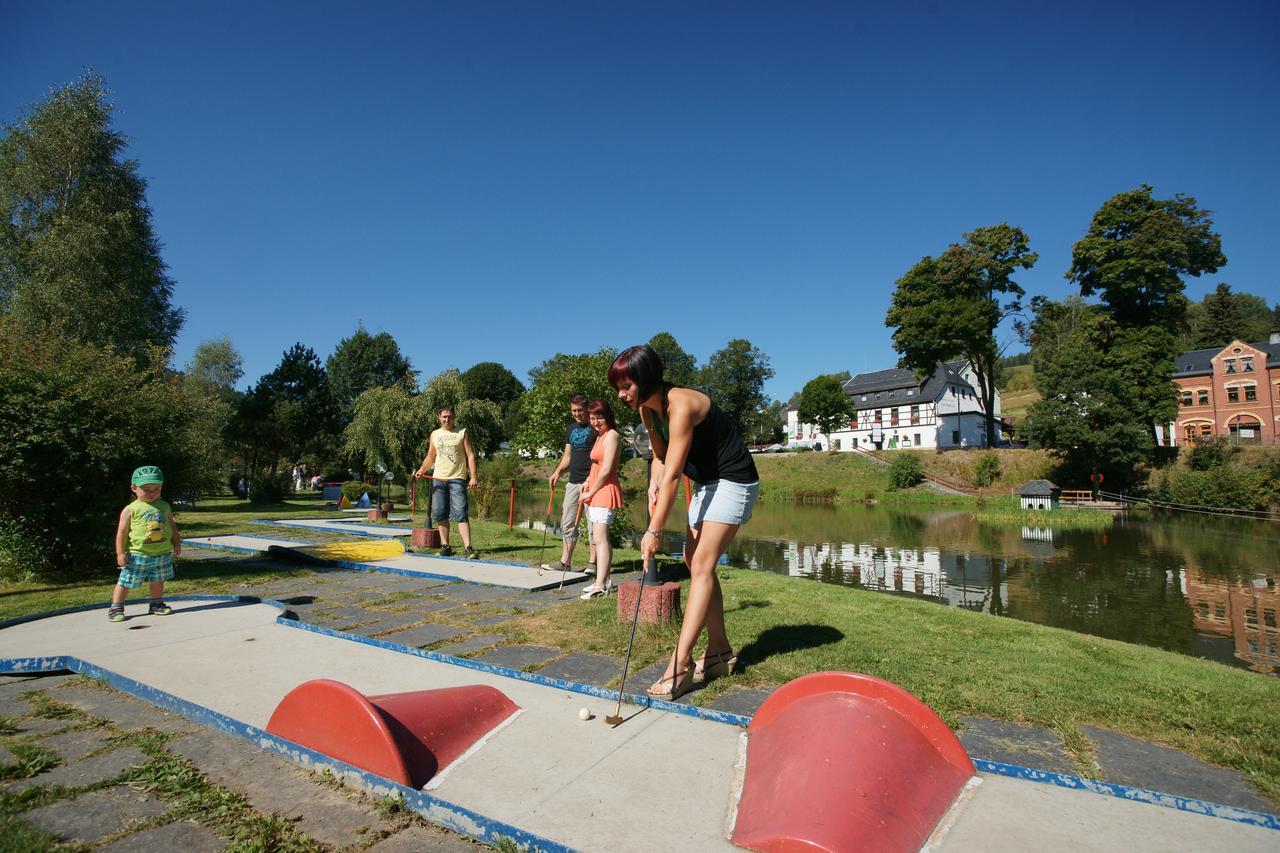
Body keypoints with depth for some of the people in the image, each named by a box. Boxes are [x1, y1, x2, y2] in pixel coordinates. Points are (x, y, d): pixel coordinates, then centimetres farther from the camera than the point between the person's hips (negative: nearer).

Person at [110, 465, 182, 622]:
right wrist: (120, 553, -8)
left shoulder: (164, 506, 7)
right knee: (126, 583, 4)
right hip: (138, 554, -4)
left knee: (158, 581, 14)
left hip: (163, 553, 4)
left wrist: (176, 543, 13)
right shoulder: (131, 509, -5)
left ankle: (157, 604, 28)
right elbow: (122, 532, -5)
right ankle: (116, 608, 17)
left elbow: (172, 525, 16)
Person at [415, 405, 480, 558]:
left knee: (460, 514, -13)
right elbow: (430, 457, 19)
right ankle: (445, 547, 14)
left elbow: (470, 455, -1)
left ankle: (468, 548, -16)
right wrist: (422, 469, 0)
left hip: (457, 479, -4)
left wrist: (473, 477, -11)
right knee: (440, 514, 5)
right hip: (438, 479, 4)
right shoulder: (435, 434, 14)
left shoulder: (462, 432, 3)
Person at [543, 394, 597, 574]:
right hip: (573, 482, 7)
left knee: (593, 523, -3)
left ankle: (592, 563, 4)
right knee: (567, 522, 8)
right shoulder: (570, 428, 17)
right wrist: (558, 472, 5)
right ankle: (564, 561, 14)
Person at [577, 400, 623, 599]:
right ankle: (604, 580, 24)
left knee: (600, 538, -15)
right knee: (600, 538, 15)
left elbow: (606, 470, -17)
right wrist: (588, 482, 9)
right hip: (596, 492, 10)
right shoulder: (600, 436, 18)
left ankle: (600, 585, -16)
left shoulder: (611, 436, -12)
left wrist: (590, 492, -9)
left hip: (605, 491, -10)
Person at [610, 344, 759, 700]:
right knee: (695, 562, 7)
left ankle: (680, 664, -16)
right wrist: (653, 485, -7)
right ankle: (720, 652, 17)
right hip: (706, 483, 9)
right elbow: (661, 455, 14)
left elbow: (673, 474, -29)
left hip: (733, 481, -9)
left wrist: (654, 530, -28)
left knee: (702, 565, -16)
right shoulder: (647, 409, 0)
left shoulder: (681, 405, -27)